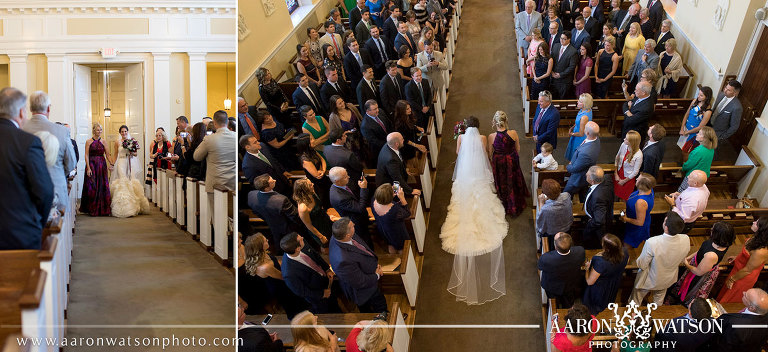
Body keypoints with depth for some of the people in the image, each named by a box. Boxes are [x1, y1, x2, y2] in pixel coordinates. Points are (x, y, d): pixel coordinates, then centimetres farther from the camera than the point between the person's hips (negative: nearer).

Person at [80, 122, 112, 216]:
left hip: (102, 165, 3)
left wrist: (111, 164, -7)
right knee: (92, 187, -2)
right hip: (92, 165, -3)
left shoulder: (103, 142, 8)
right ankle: (92, 209, 6)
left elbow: (107, 155, 7)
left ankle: (102, 209, 8)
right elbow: (86, 156, -5)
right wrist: (88, 168, -13)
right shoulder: (89, 141, 0)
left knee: (102, 186, 1)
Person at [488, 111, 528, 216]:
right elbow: (518, 149, -6)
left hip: (499, 162, -1)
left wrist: (491, 163, 11)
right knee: (514, 181, 26)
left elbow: (490, 153, -9)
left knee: (502, 184, 23)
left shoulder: (491, 137, -24)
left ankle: (508, 207, 43)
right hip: (512, 161, 1)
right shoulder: (513, 133, -22)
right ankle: (518, 205, 47)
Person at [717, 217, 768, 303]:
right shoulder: (758, 238, -18)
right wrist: (736, 258, 15)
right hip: (739, 268, 7)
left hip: (744, 277, -7)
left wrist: (732, 279, -13)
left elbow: (747, 270, -26)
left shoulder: (760, 252, -41)